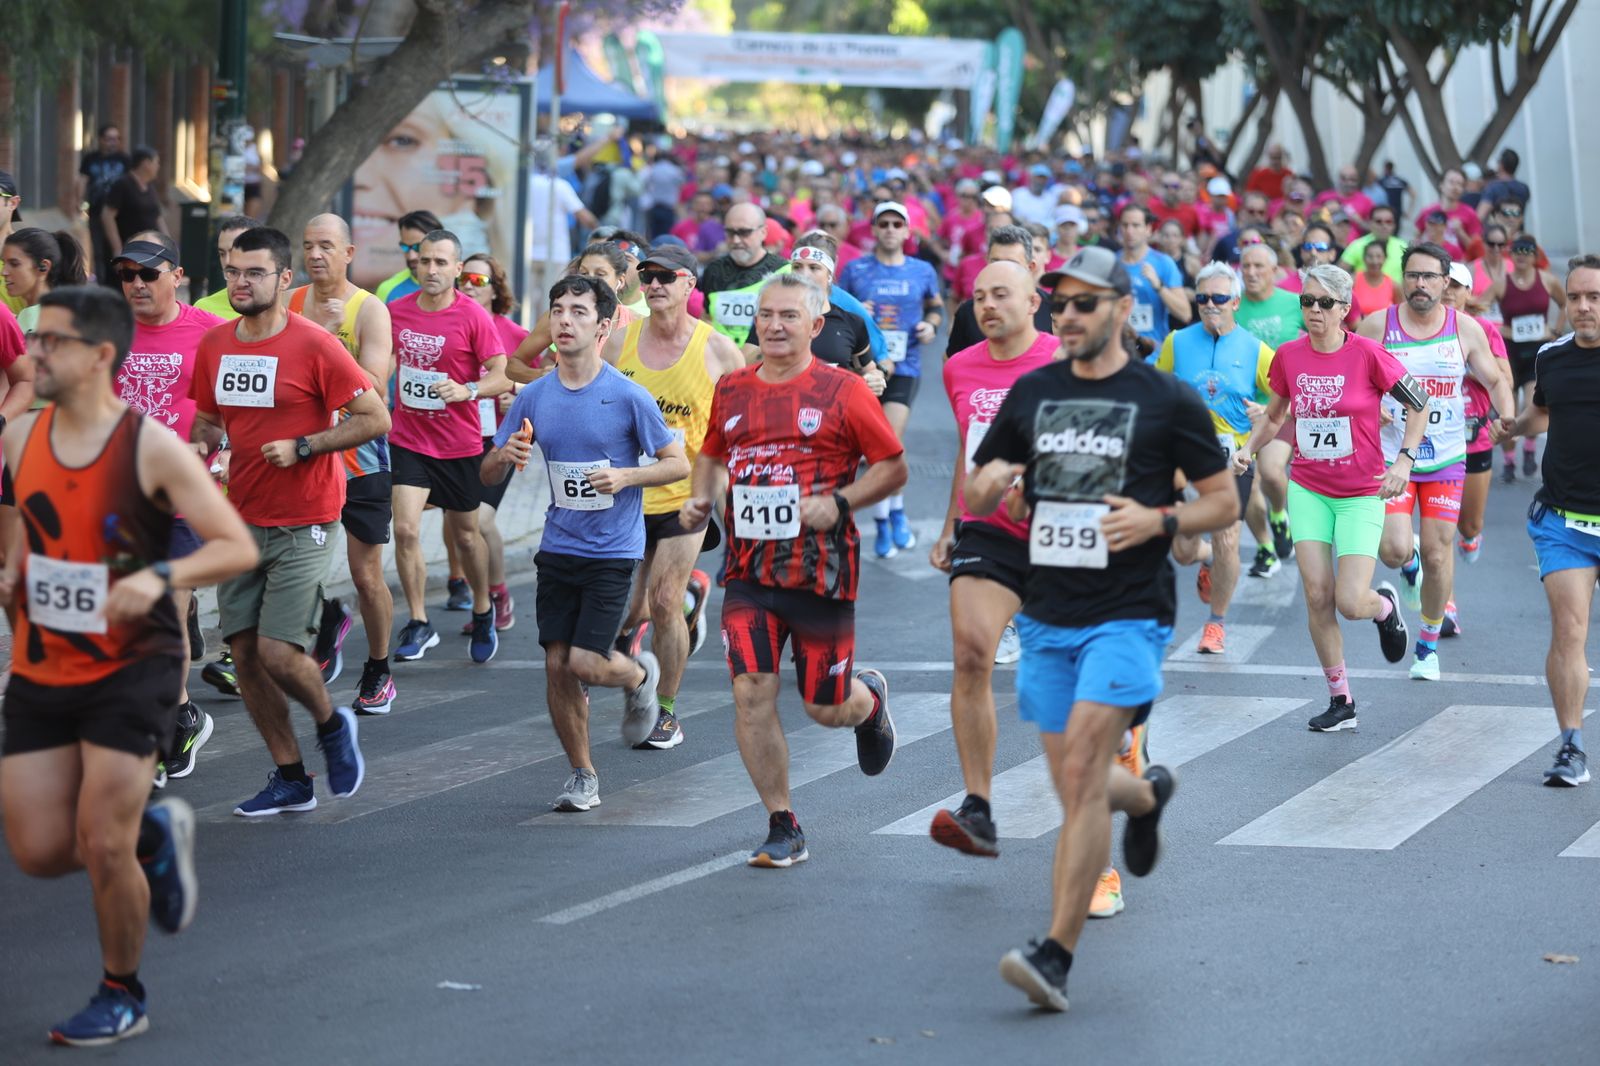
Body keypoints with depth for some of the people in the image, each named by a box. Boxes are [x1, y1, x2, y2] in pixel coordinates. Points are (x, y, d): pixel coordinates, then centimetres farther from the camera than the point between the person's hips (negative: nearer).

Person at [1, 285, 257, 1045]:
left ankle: (122, 996, 16)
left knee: (101, 844, -9)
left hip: (132, 669, -5)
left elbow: (238, 548, -16)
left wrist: (160, 577, -31)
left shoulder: (152, 448, -15)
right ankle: (155, 836, 33)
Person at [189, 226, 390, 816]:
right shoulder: (214, 345, 7)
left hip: (303, 524, -6)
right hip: (241, 520, 6)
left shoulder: (314, 345, -12)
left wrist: (301, 447, -17)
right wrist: (196, 447, -2)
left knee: (278, 653, -13)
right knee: (244, 654, 4)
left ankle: (331, 724, 18)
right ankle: (290, 778, 17)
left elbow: (375, 418, -11)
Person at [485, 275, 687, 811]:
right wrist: (505, 455, -14)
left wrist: (626, 476, -19)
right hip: (558, 548, 4)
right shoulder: (533, 398, 2)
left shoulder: (628, 397, -9)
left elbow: (679, 463, -3)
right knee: (557, 665, 0)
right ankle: (582, 775, 17)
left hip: (613, 551, -4)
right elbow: (487, 475, 9)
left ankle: (640, 674, 24)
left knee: (584, 663, -12)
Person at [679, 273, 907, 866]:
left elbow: (894, 468, -3)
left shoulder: (841, 392, -6)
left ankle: (870, 698, 43)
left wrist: (839, 502, -16)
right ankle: (783, 830, 1)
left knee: (826, 708, 4)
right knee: (750, 693, -10)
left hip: (822, 575, -3)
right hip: (749, 574, 3)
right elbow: (713, 455, 25)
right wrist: (702, 499, 5)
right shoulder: (731, 391, 7)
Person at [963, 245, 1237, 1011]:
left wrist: (1160, 521, -14)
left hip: (1127, 615, -5)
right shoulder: (1031, 393, 9)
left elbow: (1224, 501, 5)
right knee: (1075, 791, 11)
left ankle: (1055, 955, -18)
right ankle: (1148, 794, 47)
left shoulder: (1166, 400, -1)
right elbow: (974, 499, 16)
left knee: (1082, 774, -18)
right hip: (1046, 616, 5)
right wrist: (990, 484, -8)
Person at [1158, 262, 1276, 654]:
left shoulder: (1255, 351, -2)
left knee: (1226, 541, -9)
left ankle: (1217, 622, 14)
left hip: (1233, 457, -1)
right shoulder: (1177, 343, 1)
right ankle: (1208, 561, 39)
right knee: (1183, 551, 0)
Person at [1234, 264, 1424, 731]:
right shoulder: (1289, 355, 0)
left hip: (1361, 494, -3)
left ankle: (1385, 605, 27)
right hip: (1308, 490, 3)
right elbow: (1274, 415, 16)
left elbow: (1419, 404, -5)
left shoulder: (1366, 354, -13)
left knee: (1351, 603, -12)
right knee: (1317, 596, -4)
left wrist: (1403, 461, -14)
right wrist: (1249, 447, -1)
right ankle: (1341, 702, 9)